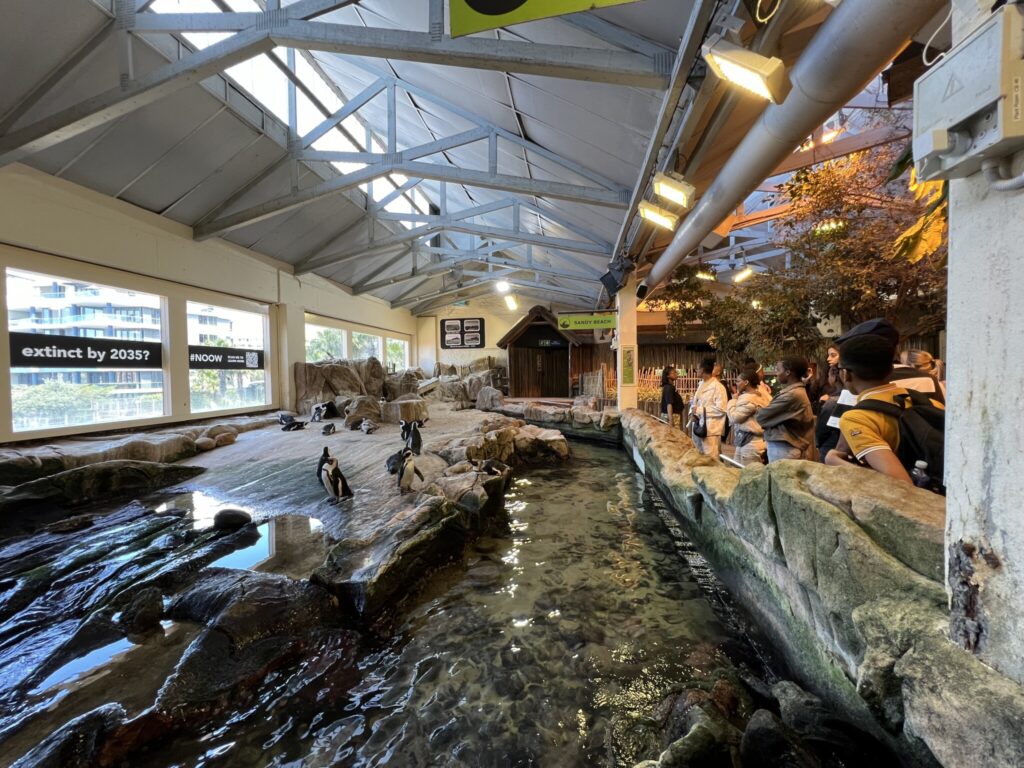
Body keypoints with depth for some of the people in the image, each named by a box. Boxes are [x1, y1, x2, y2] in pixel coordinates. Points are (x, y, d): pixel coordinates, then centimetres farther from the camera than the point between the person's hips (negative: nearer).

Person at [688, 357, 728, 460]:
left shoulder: (718, 386, -12)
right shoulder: (701, 385, 11)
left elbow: (721, 409, -19)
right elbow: (694, 401, 17)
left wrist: (699, 410, -15)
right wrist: (692, 413, -4)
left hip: (710, 429, -8)